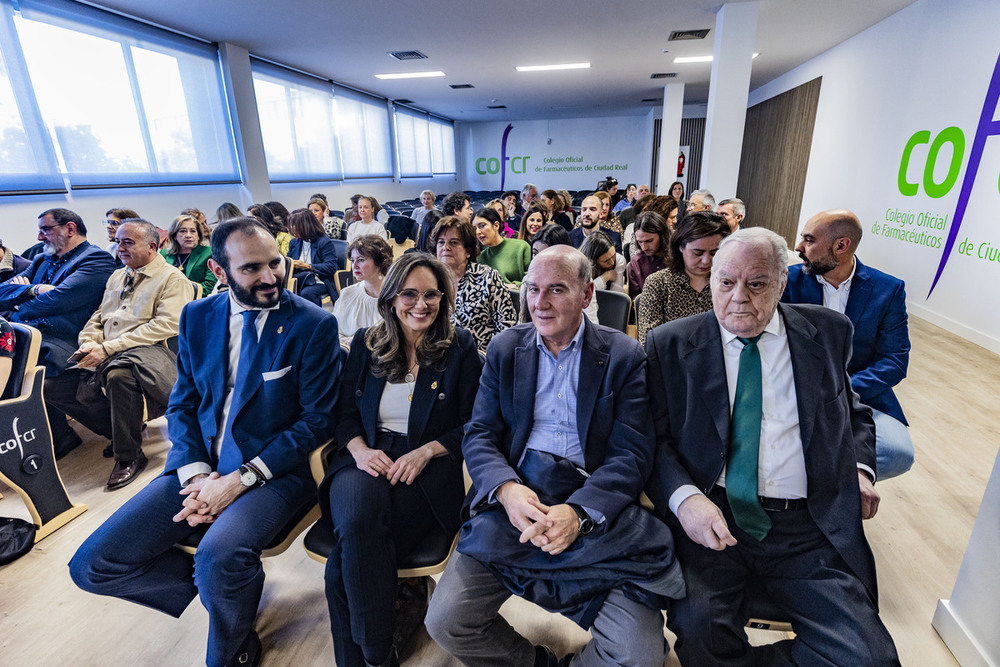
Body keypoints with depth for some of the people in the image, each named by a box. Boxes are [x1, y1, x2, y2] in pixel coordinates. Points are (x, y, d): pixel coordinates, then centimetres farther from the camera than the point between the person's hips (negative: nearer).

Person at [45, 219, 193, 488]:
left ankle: (130, 455, -20)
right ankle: (119, 430, 4)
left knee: (119, 374, -38)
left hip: (148, 353, -8)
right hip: (104, 357, 8)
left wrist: (108, 348, -16)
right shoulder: (117, 277, 22)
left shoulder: (172, 279, -3)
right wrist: (89, 343, 1)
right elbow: (97, 318, 25)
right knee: (51, 387, -6)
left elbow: (166, 324, -16)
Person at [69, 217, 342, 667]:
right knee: (92, 565, -5)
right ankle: (222, 584, 16)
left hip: (273, 471, -5)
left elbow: (318, 419, -11)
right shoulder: (196, 317, 6)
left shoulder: (314, 325, -10)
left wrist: (241, 479, -16)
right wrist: (197, 474, -8)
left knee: (220, 556, -30)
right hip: (199, 466, 5)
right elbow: (181, 405, 9)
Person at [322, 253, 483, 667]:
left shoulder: (460, 348, 3)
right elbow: (345, 411, 13)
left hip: (428, 466, -3)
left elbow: (471, 425, 1)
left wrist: (424, 452, -14)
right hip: (367, 458, 3)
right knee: (356, 514, -31)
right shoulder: (366, 343, 12)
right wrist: (359, 448, -8)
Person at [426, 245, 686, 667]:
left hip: (594, 504, -1)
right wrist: (506, 488, -16)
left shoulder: (624, 356, 2)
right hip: (515, 497, 2)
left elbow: (633, 454, -4)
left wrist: (577, 512, -21)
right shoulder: (505, 348, 8)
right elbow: (478, 435, 5)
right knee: (445, 622, -10)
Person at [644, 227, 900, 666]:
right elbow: (653, 438, -1)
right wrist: (683, 497, -18)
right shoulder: (671, 343, 1)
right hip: (712, 518, -2)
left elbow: (852, 412, 25)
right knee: (699, 629, -26)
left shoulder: (827, 332, 9)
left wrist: (859, 467, 6)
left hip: (808, 526, 3)